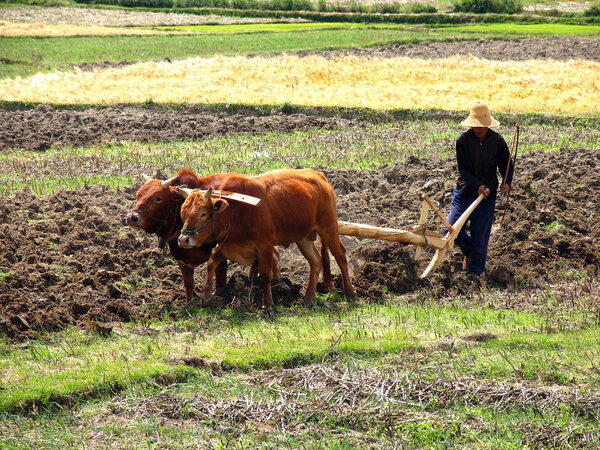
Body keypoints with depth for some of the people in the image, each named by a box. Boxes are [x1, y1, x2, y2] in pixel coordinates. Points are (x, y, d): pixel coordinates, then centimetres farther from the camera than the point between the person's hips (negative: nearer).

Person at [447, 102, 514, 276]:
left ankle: (475, 272, 11)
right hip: (464, 191, 1)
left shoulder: (497, 141, -4)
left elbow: (506, 165, 2)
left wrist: (507, 183, -18)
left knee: (480, 236, 0)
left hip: (487, 195, -1)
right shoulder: (463, 140, -7)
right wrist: (478, 185, -24)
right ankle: (468, 252, 24)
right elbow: (462, 168, -10)